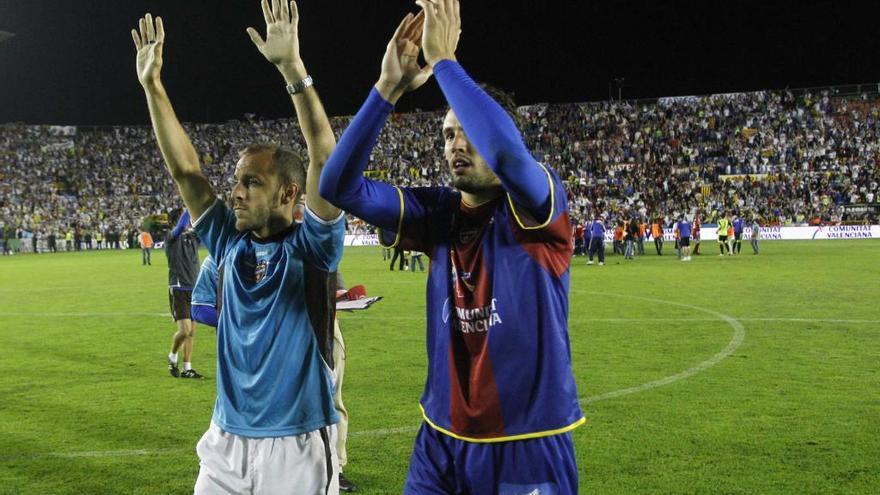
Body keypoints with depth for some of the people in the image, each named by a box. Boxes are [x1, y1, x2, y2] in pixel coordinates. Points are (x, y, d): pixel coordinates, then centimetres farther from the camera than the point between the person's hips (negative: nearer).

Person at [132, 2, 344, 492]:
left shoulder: (311, 247, -9)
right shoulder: (230, 242, 5)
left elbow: (326, 162, -21)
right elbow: (186, 170, 4)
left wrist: (293, 68, -27)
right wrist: (153, 85, -1)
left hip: (297, 445, -5)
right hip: (226, 441, 5)